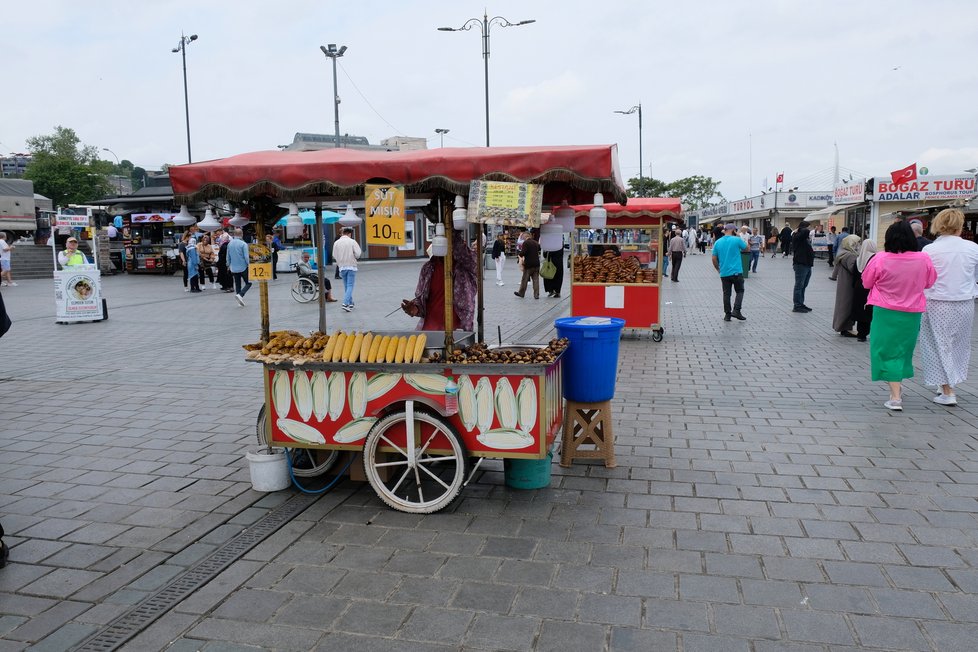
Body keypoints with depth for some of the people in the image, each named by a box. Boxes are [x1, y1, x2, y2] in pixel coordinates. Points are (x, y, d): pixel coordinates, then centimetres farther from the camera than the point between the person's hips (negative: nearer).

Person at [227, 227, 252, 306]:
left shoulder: (229, 244, 3)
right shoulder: (243, 244, -13)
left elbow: (228, 256, 10)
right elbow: (246, 257, -16)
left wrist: (228, 265, 23)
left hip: (234, 268, 5)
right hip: (243, 267, -5)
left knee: (237, 284, 13)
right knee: (248, 283, 6)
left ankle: (240, 301, 14)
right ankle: (240, 295, -16)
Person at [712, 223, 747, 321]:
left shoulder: (717, 242, 4)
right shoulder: (737, 240, -8)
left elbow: (714, 259, 6)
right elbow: (746, 249, 9)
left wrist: (718, 269, 17)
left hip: (724, 273, 3)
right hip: (736, 272, -3)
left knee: (726, 293, 9)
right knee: (740, 291, 10)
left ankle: (727, 314, 9)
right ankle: (736, 311, -2)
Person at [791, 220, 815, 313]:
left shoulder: (804, 237, 19)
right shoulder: (797, 236, -11)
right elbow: (805, 232, -29)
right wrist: (803, 229, -9)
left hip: (807, 264, 10)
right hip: (801, 264, -10)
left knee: (803, 286, 16)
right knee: (799, 286, -5)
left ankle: (801, 304, 24)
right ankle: (797, 306, -1)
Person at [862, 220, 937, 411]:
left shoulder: (880, 260, -17)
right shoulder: (924, 259, -9)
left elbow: (866, 283, -4)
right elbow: (929, 282, 7)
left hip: (885, 311, -3)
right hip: (912, 313, 3)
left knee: (888, 351, 6)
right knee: (904, 349, 21)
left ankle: (895, 397, 1)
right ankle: (898, 386, 39)